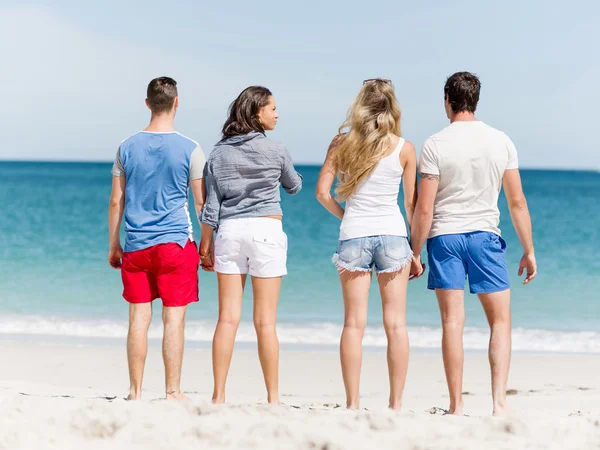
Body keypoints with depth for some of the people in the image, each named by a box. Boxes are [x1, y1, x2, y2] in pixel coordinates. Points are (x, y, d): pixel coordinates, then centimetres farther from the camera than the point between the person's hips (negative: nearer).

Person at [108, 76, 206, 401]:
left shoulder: (127, 147, 4)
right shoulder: (190, 149, -4)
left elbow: (116, 201, 7)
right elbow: (202, 203, 0)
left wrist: (113, 246, 16)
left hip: (136, 246, 3)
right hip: (176, 243, -3)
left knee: (139, 318, 6)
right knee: (173, 319, 1)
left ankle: (136, 392, 10)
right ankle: (172, 392, 3)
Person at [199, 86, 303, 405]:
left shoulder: (220, 153, 7)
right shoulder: (275, 150, -2)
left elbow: (211, 203, 7)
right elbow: (294, 187, 15)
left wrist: (206, 244, 13)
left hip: (229, 232, 3)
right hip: (265, 230, -3)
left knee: (227, 318, 3)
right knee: (265, 321, -1)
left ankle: (218, 396, 2)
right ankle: (273, 397, 4)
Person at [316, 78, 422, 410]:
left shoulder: (342, 143, 1)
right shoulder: (404, 149, 0)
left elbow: (322, 191, -1)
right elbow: (412, 203, 3)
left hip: (354, 236, 1)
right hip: (392, 234, 0)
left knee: (354, 324, 3)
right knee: (395, 323, 4)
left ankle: (352, 403, 2)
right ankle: (396, 402, 4)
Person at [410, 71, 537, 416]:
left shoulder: (435, 145, -7)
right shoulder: (501, 141, 0)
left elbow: (424, 209, -9)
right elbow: (518, 202, 2)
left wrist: (414, 253, 1)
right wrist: (529, 251, 9)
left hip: (444, 236, -1)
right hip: (485, 235, 1)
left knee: (453, 322, 1)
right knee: (501, 321, 10)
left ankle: (457, 406, 2)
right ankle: (500, 401, -1)